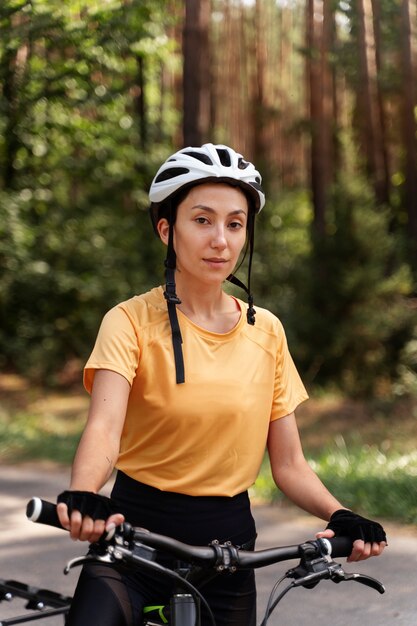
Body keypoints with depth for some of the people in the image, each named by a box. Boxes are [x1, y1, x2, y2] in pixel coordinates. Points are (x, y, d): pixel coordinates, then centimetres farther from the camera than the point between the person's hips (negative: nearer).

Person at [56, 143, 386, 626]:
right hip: (136, 535, -3)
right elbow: (104, 426, -23)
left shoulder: (266, 332, 4)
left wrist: (340, 516, -14)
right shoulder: (132, 322, -7)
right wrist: (81, 497, -43)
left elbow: (288, 465, 5)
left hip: (227, 546, 4)